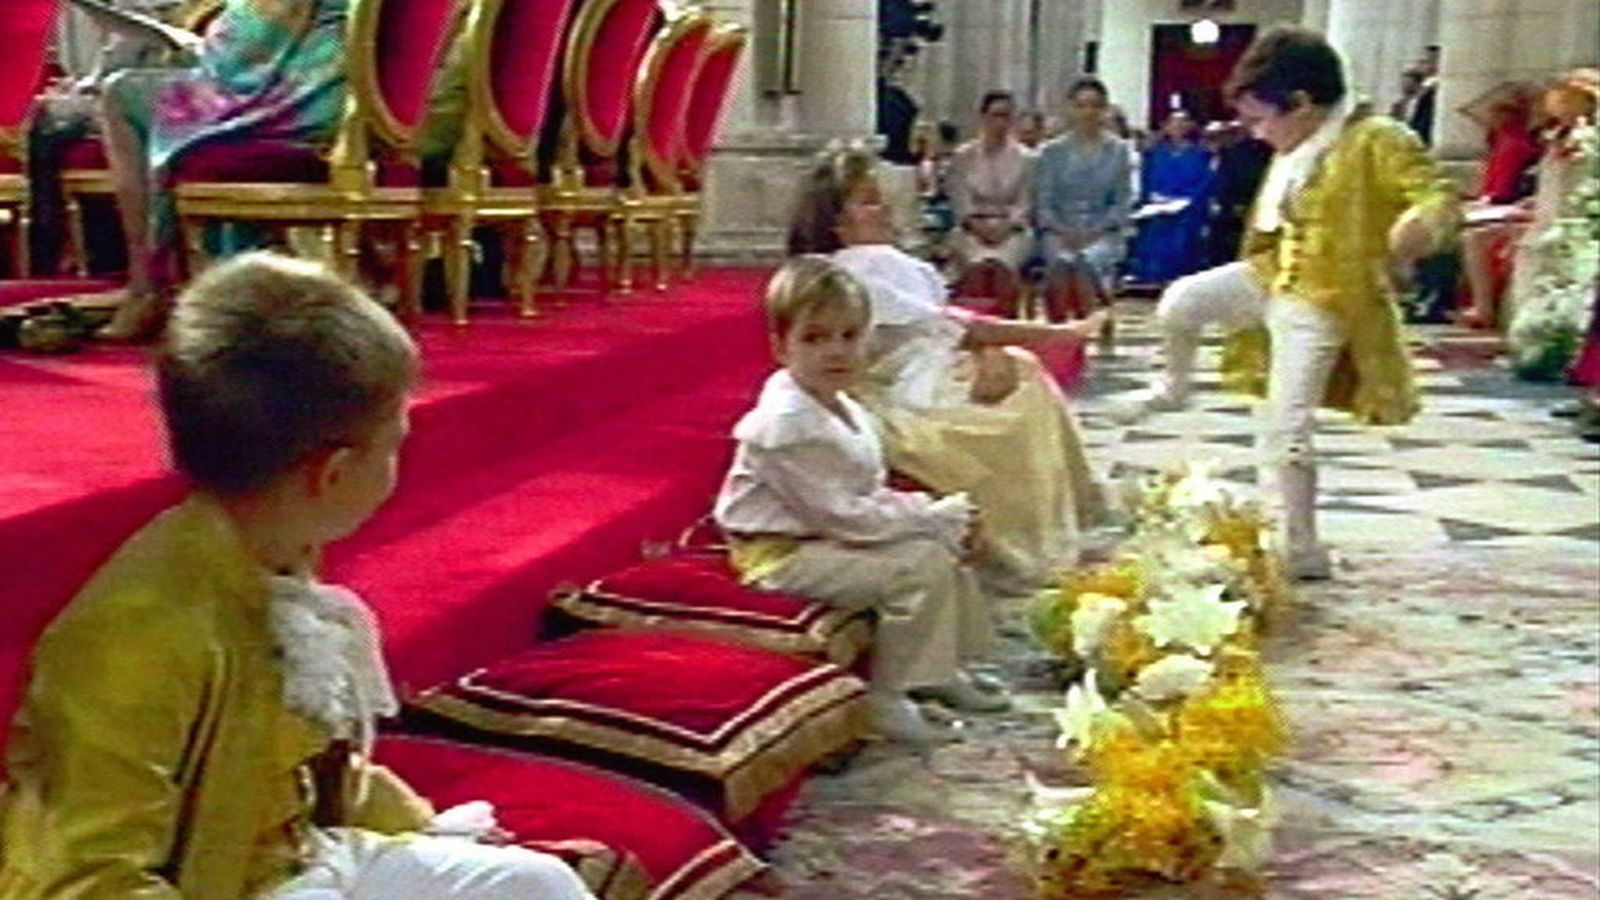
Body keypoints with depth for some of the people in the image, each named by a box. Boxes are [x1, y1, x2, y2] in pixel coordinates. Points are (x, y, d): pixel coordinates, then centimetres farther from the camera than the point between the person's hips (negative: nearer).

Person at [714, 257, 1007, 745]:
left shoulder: (845, 411, 7)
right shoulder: (786, 424, -25)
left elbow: (873, 494, 13)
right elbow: (839, 515, -25)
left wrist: (933, 512, -5)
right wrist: (931, 518, -18)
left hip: (832, 538, 10)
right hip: (784, 555, -10)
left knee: (945, 548, 10)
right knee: (918, 567, -21)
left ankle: (946, 668, 20)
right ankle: (886, 699, -12)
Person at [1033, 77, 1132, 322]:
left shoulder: (1118, 150, 11)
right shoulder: (1052, 152, 11)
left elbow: (1122, 202, 6)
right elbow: (1043, 202, 7)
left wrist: (1096, 232, -10)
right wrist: (1063, 232, -11)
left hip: (1103, 234, 0)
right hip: (1059, 232, 0)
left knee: (1088, 259, -35)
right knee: (1062, 261, -35)